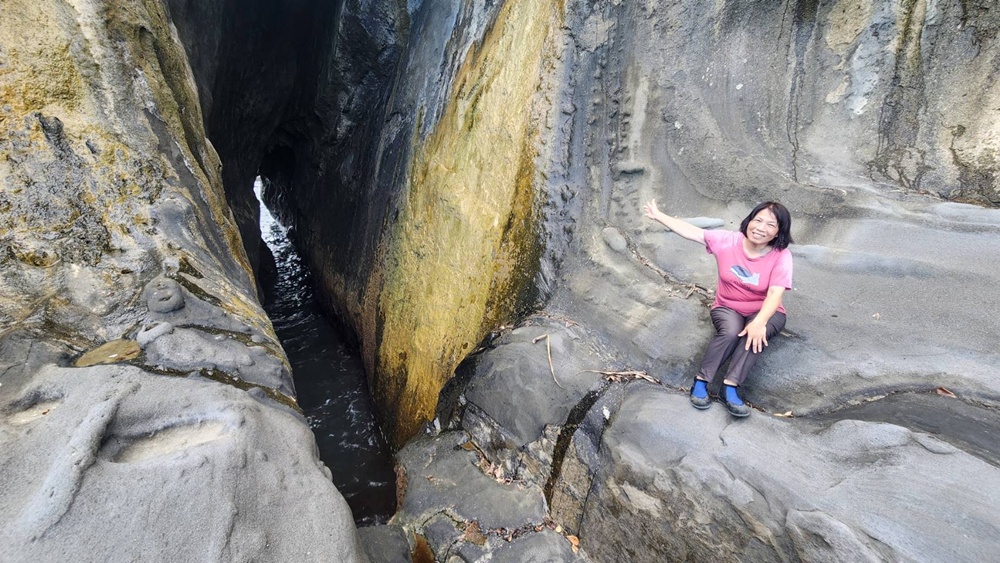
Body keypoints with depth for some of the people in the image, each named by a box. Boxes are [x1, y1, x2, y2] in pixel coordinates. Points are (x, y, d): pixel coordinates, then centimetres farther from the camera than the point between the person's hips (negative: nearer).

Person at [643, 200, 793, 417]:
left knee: (755, 335, -35)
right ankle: (701, 381, -23)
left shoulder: (782, 256, -16)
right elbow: (691, 231, -7)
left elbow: (775, 294, -27)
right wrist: (658, 216, -5)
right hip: (727, 308, 1)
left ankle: (730, 387, -34)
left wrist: (759, 321, -44)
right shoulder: (728, 241, -11)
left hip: (765, 312, 0)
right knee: (731, 332, -33)